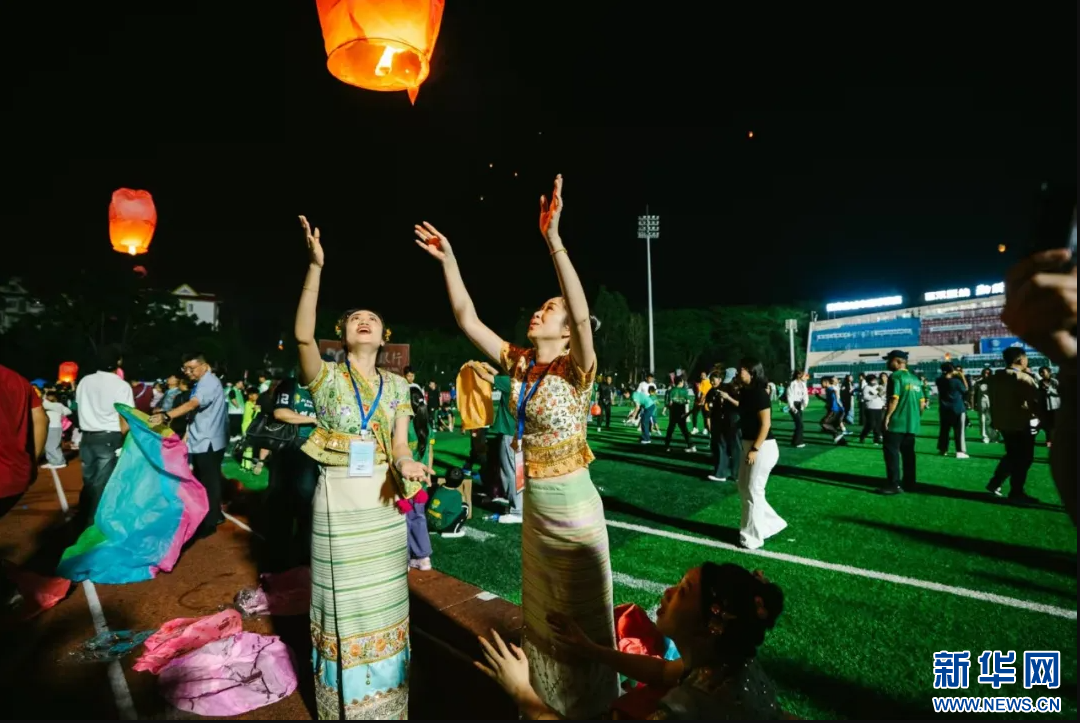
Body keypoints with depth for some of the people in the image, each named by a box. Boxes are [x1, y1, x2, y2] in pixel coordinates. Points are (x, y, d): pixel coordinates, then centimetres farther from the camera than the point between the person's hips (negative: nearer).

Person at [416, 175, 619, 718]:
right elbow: (468, 319, 0)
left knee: (580, 616, 12)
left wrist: (553, 239, -42)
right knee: (542, 611, 23)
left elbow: (582, 313, -35)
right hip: (534, 505, 7)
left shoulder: (575, 371, -17)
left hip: (573, 506, -6)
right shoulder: (519, 365, -1)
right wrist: (448, 260, -5)